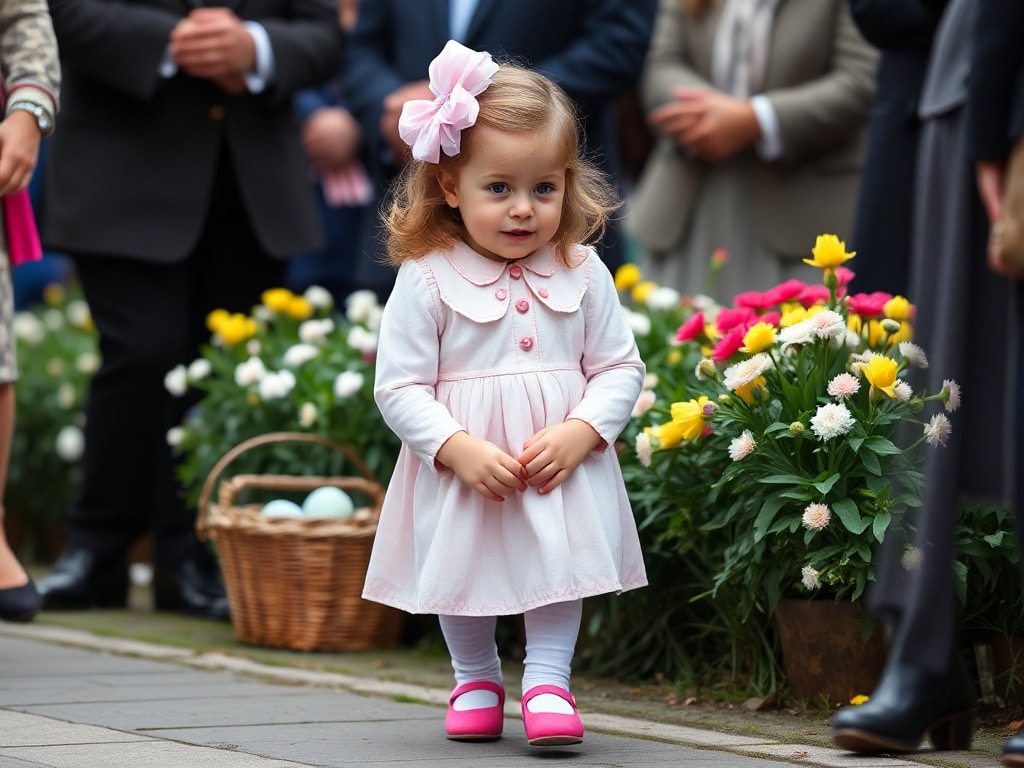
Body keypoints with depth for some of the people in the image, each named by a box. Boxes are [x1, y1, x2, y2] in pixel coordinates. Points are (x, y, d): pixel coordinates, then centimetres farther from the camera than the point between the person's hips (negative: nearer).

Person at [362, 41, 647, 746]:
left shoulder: (582, 273, -3)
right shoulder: (428, 278, -11)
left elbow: (620, 369, 1)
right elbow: (400, 386, -11)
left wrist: (580, 433, -16)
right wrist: (458, 448, -22)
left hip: (562, 462, 1)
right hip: (460, 471, 0)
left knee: (559, 557, 2)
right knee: (462, 572, 13)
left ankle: (547, 682, 15)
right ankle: (476, 678, 34)